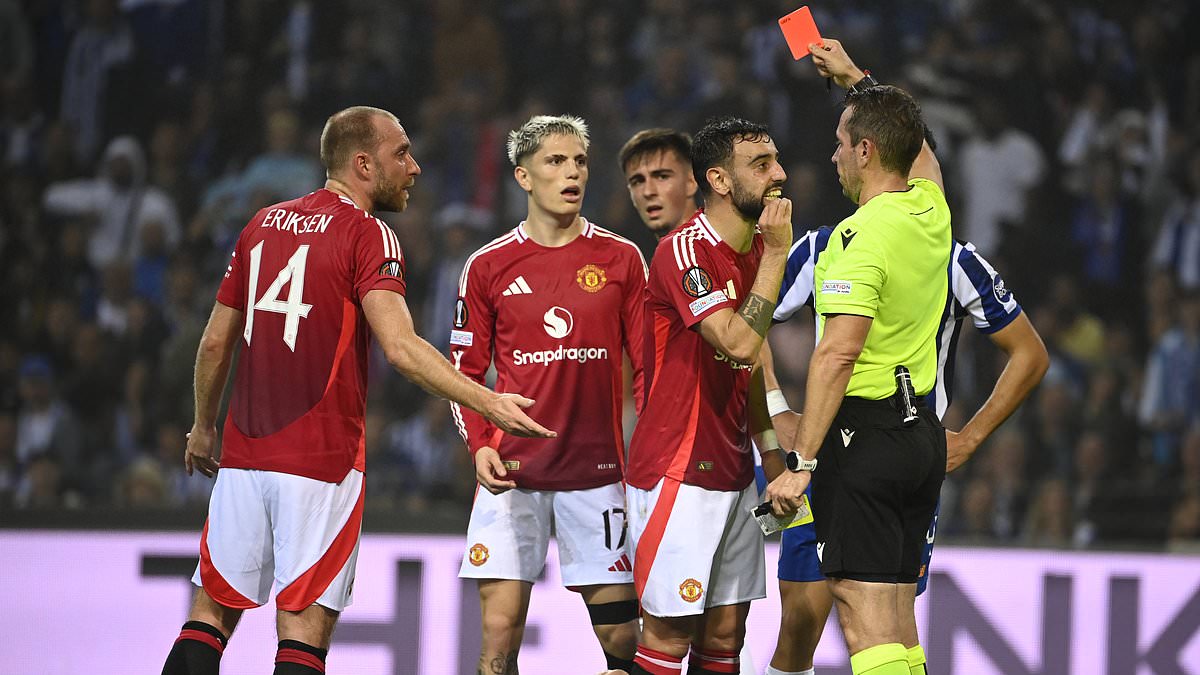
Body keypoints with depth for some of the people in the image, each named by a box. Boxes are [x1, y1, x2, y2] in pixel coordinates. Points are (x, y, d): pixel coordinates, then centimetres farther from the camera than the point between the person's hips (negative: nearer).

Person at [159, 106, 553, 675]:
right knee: (304, 629, -3)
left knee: (211, 612, 11)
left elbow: (216, 341, 17)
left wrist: (204, 426, 30)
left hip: (243, 456, 6)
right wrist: (489, 404, -25)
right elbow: (400, 348, -22)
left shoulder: (262, 225, 12)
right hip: (321, 459, -6)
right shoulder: (368, 235, -8)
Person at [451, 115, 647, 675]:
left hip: (598, 470, 0)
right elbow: (465, 371, 10)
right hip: (512, 472, 0)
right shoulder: (489, 266, 5)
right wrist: (480, 446, -6)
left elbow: (648, 365, 7)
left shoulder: (621, 259, 5)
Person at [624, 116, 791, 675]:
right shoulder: (685, 251, -15)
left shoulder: (757, 250, 12)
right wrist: (774, 256, -17)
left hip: (733, 475, 8)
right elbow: (738, 342, -26)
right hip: (678, 474, -8)